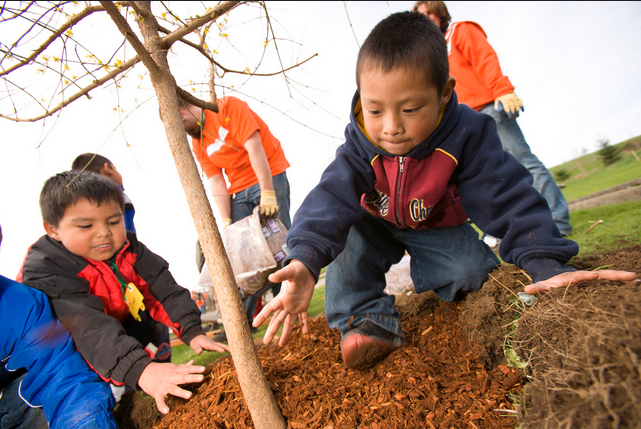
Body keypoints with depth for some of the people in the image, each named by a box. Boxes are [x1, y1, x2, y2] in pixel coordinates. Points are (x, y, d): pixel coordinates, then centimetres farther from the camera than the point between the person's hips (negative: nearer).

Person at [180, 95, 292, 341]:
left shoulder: (228, 107, -8)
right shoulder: (198, 144, 10)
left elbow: (254, 148, -17)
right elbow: (216, 183, 3)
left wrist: (268, 194, -23)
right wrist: (226, 223, -8)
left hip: (269, 177, -6)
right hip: (239, 192, 6)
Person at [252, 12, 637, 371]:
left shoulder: (465, 135, -28)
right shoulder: (361, 143, -26)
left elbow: (507, 199, -25)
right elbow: (331, 197, -38)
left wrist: (545, 263, -37)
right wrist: (305, 258, -55)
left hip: (436, 229, 0)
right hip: (378, 227, 0)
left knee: (472, 270, -23)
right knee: (347, 228, -29)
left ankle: (424, 272, 11)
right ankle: (367, 317, -19)